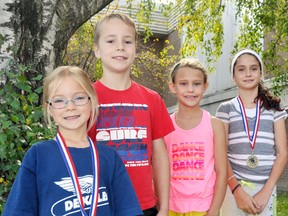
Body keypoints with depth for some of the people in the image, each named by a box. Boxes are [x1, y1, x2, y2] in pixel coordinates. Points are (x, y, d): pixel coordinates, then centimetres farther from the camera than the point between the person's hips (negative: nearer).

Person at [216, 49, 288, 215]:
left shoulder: (274, 109, 5)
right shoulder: (226, 109, 2)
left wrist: (266, 192, -8)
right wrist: (237, 190, -12)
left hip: (265, 188, 1)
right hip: (234, 187, -1)